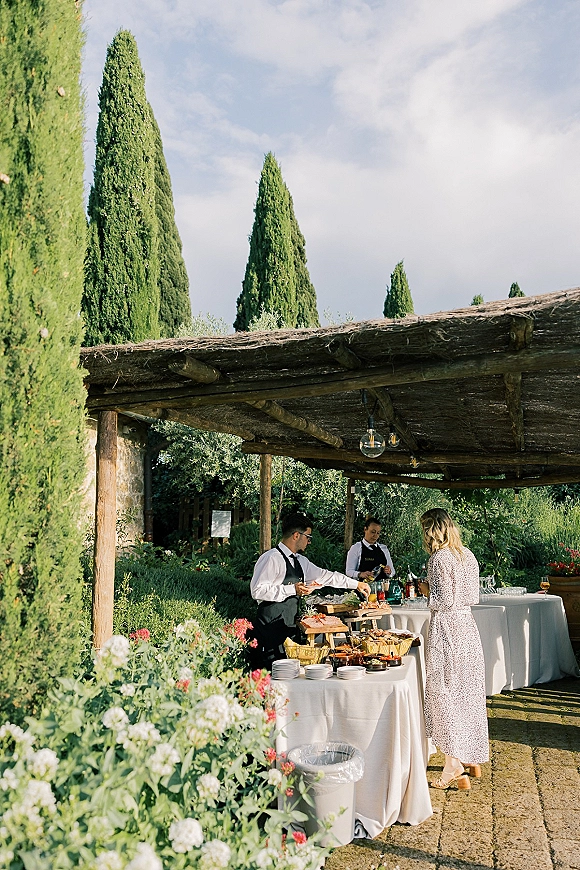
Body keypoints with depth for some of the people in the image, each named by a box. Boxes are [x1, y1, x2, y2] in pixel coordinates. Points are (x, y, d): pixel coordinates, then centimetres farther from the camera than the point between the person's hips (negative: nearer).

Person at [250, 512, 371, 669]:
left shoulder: (299, 561, 15)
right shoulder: (272, 558, -12)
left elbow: (324, 575, 23)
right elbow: (257, 590, -19)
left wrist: (356, 584, 25)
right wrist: (292, 590, -19)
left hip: (290, 626, 8)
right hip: (272, 627, -8)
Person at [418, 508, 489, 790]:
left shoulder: (439, 558, -15)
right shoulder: (467, 555, 9)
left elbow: (445, 600, -19)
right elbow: (473, 596, 13)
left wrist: (428, 591, 0)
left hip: (446, 628, -8)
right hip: (467, 625, 8)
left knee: (445, 694, 1)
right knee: (468, 692, 16)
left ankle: (454, 767, 5)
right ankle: (472, 759, 27)